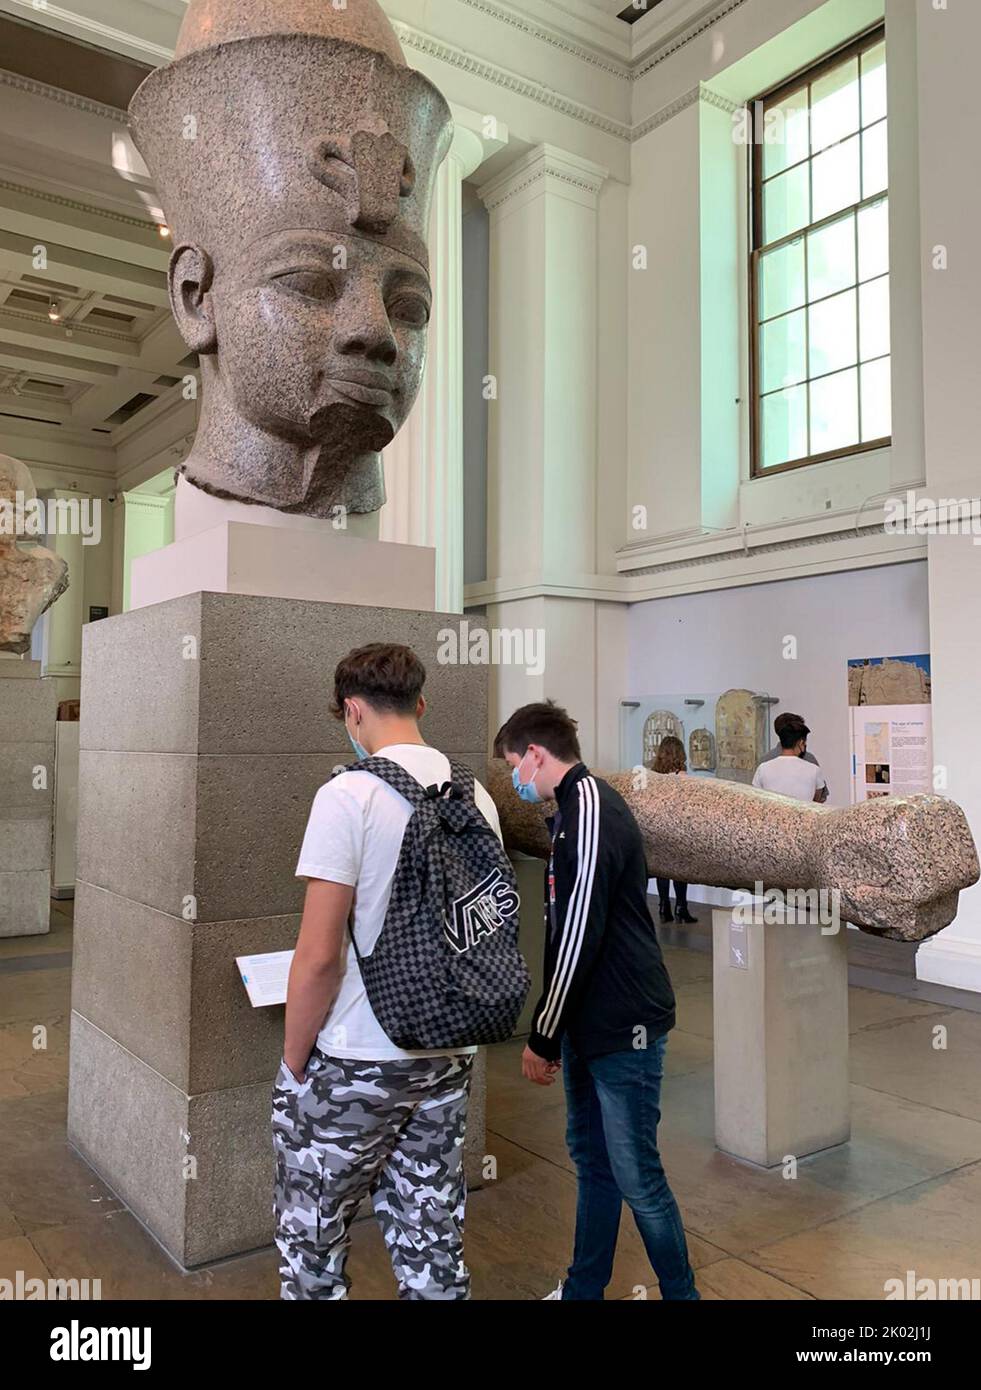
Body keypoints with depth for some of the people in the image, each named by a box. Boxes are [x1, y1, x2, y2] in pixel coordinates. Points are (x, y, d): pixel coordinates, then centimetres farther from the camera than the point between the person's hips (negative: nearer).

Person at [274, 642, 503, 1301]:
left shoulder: (349, 795, -17)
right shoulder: (477, 797, 2)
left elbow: (319, 955, -19)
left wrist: (293, 1065, -6)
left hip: (354, 1066, -6)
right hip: (450, 1055, 6)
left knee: (313, 1246, 13)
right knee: (433, 1248, 18)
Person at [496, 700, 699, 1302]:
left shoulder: (589, 806, -19)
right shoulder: (575, 807, 13)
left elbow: (579, 938, -22)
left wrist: (543, 1038, -15)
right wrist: (554, 1032, 20)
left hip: (623, 1027, -10)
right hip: (590, 1025, 10)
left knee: (636, 1175, 1)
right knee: (592, 1159, 19)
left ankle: (681, 1292, 18)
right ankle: (583, 1289, 32)